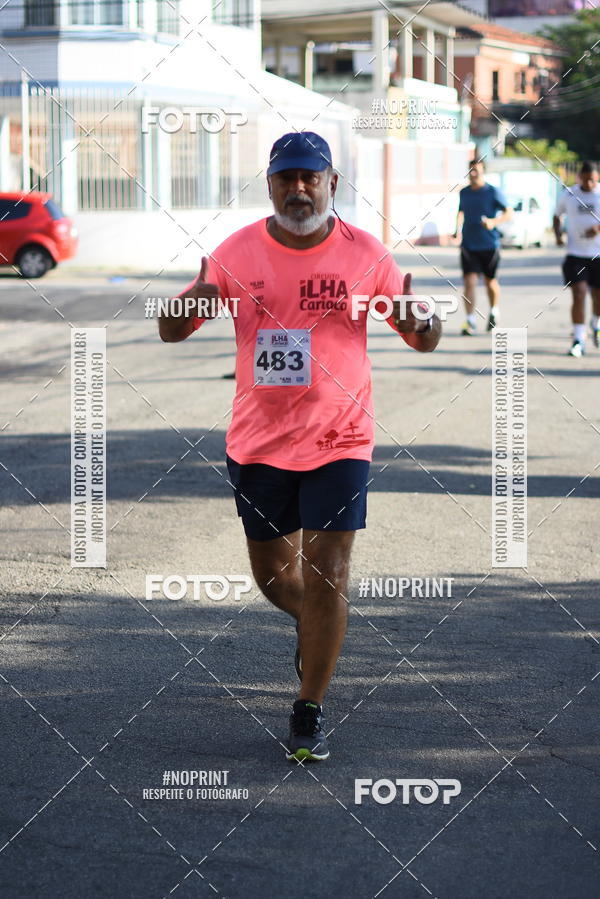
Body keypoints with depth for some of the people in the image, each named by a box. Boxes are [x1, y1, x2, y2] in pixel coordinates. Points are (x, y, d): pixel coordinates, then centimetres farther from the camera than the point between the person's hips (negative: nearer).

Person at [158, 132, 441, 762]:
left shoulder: (364, 254, -4)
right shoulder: (236, 253, -1)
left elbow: (424, 339, 4)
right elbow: (171, 332, 4)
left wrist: (419, 324, -22)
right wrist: (192, 303, -20)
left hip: (339, 439, -2)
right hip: (257, 442, 2)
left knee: (326, 575, -8)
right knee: (272, 572, 13)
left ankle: (309, 715, 4)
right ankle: (311, 622, 48)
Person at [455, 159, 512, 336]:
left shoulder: (493, 192, -5)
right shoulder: (464, 193, 8)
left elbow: (508, 212, -5)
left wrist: (493, 222, -22)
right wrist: (458, 229, 8)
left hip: (489, 245, -2)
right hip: (469, 246, 2)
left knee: (490, 281, 11)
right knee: (469, 282, -10)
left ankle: (494, 312, 37)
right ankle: (470, 321, -13)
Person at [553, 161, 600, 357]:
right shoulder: (568, 194, 3)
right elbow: (557, 216, 18)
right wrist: (558, 235, 1)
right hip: (575, 254, 0)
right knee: (578, 295, -12)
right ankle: (578, 341, -9)